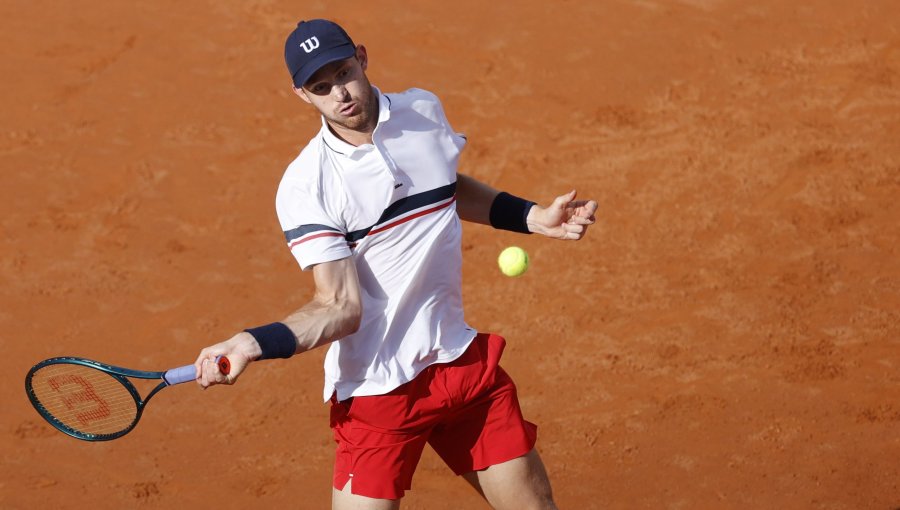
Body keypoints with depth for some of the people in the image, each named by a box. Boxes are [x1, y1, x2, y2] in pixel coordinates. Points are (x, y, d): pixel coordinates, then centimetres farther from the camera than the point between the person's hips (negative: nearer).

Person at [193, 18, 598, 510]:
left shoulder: (425, 110, 2)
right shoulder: (305, 187, -14)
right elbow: (340, 306, -18)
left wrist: (531, 217, 15)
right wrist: (254, 342, -33)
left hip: (463, 363, 5)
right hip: (376, 390, -5)